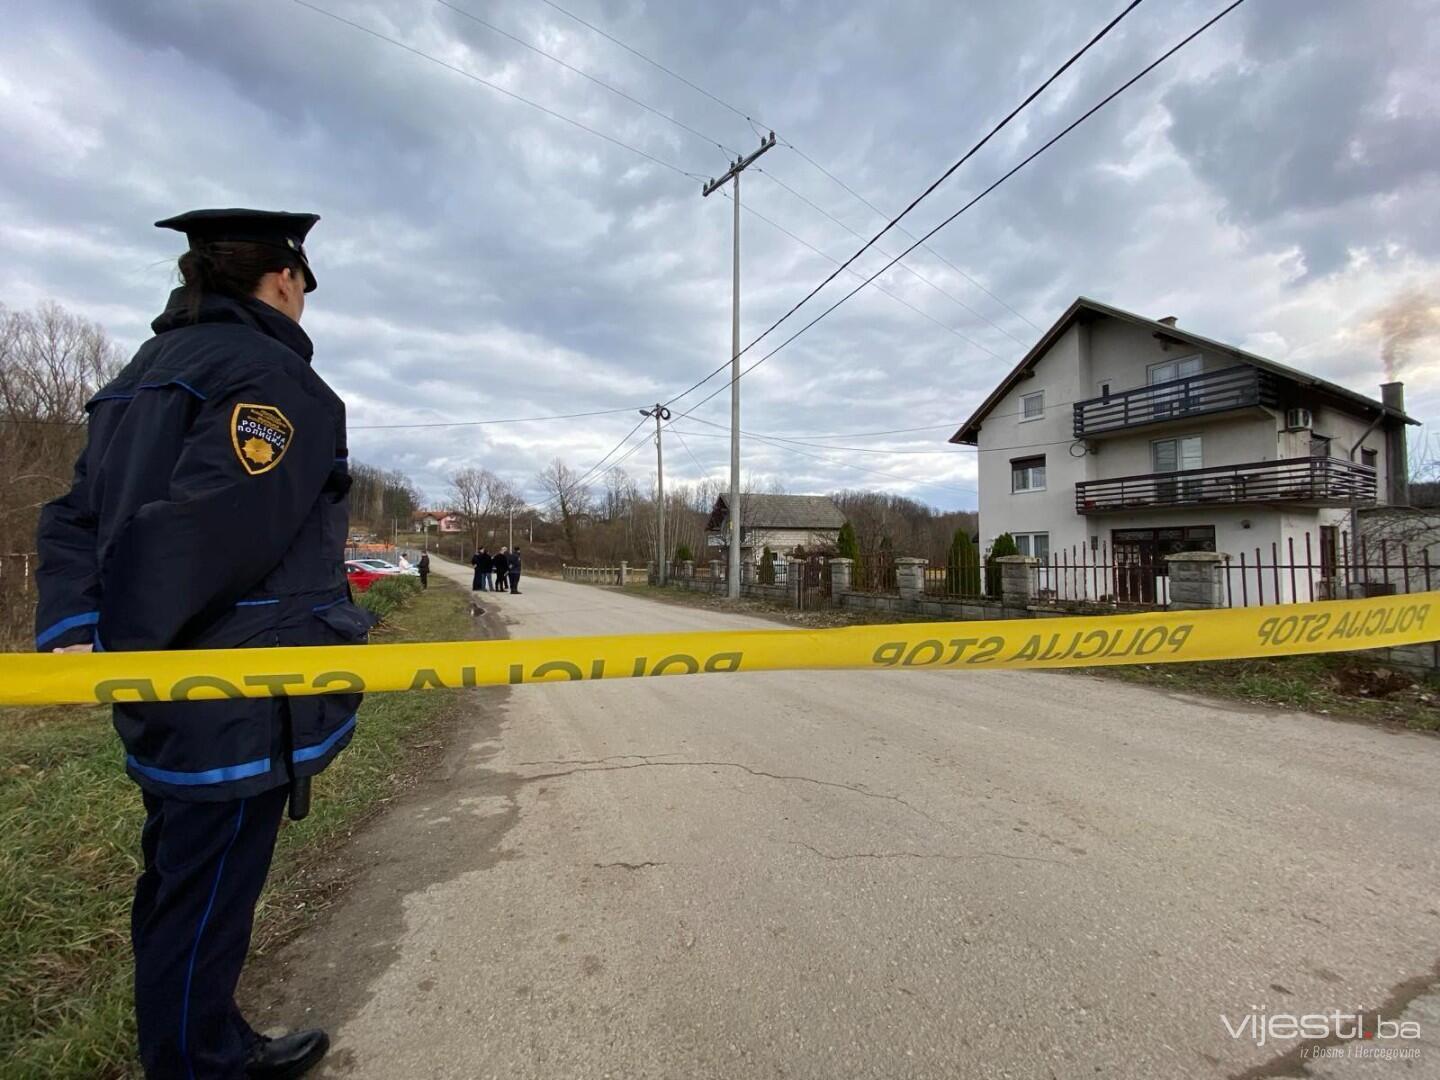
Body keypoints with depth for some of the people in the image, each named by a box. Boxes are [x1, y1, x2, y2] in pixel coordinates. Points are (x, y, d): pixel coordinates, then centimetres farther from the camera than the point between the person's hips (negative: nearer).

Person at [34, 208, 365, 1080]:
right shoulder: (272, 375, -13)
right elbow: (199, 529, -24)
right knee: (201, 915, 5)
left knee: (183, 901, 22)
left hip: (172, 696, 10)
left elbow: (74, 518, 10)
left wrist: (72, 630, -1)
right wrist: (118, 649, -14)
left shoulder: (144, 374, 17)